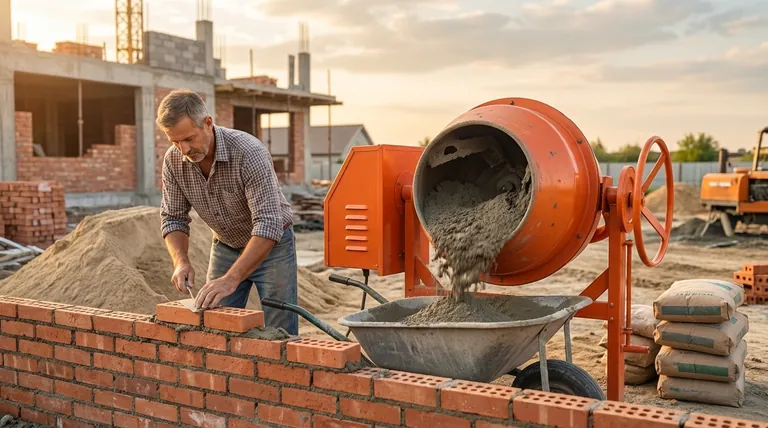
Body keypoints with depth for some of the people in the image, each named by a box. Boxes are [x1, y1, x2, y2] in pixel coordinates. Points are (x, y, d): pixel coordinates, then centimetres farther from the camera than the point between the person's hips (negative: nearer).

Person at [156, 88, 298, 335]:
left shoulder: (249, 153, -31)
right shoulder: (173, 161, -13)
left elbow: (269, 224, -36)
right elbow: (173, 218, -3)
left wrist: (231, 279, -43)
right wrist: (181, 261, -22)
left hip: (272, 244, -5)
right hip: (226, 247, 5)